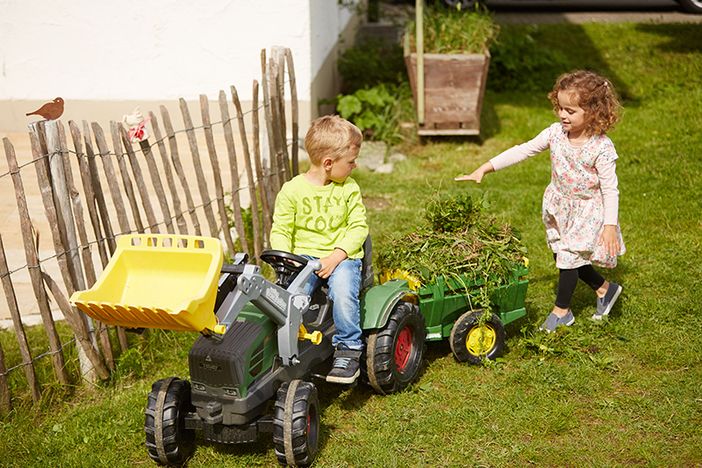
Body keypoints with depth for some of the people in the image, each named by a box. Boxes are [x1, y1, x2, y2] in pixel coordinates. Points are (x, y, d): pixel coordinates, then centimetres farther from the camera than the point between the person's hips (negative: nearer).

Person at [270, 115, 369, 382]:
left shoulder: (348, 189, 5)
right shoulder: (292, 190, -1)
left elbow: (358, 227, 2)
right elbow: (280, 231, 1)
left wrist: (336, 256, -13)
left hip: (342, 256, 0)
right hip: (304, 255, 0)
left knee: (343, 292, -30)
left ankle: (348, 350, -15)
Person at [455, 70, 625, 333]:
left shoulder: (601, 148, -24)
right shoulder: (556, 133, -10)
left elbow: (610, 190, -19)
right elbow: (522, 151, -7)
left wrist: (610, 225, -22)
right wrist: (486, 168, -12)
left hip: (587, 212, -6)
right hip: (560, 208, 6)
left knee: (569, 259, -3)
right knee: (568, 257, 15)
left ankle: (561, 311, 18)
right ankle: (605, 289, 39)